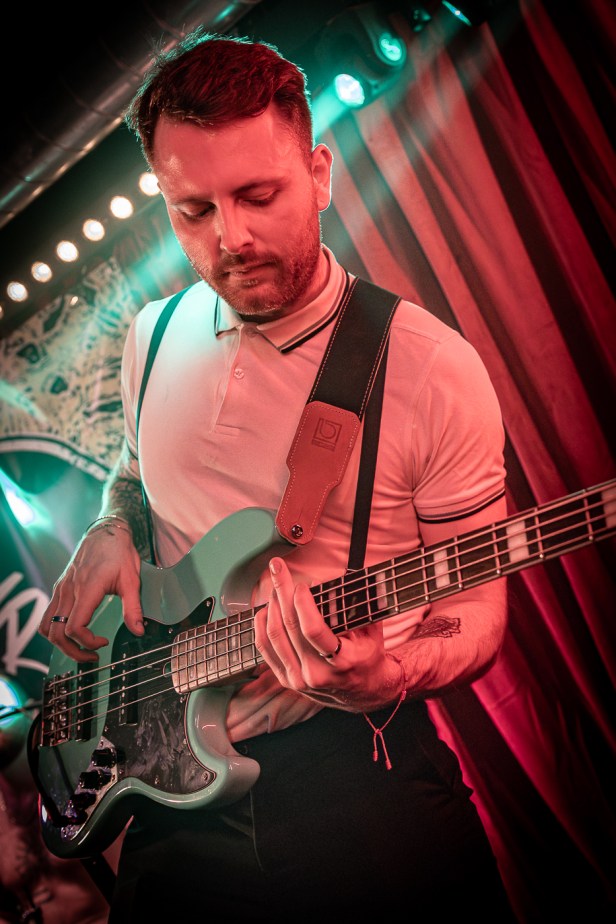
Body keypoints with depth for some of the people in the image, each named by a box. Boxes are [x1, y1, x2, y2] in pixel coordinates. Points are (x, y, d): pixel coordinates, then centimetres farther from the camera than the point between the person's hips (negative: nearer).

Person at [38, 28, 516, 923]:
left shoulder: (433, 371, -12)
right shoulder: (153, 339, 3)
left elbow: (475, 614, -5)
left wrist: (390, 676, -25)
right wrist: (111, 531, 2)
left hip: (364, 779, -3)